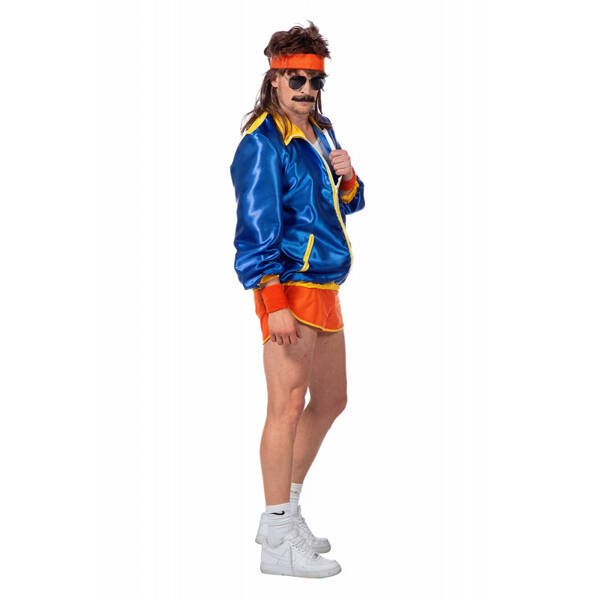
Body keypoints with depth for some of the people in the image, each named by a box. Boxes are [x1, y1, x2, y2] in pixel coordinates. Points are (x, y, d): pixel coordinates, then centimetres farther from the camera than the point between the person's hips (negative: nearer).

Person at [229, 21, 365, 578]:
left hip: (324, 288, 10)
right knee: (288, 407, -8)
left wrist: (347, 179, -1)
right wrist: (275, 303, -24)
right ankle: (278, 542, -1)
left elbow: (346, 204, 22)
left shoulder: (321, 132, 15)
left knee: (331, 401, 16)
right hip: (289, 287, -10)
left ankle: (284, 513, 27)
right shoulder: (262, 144, -13)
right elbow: (256, 229, -18)